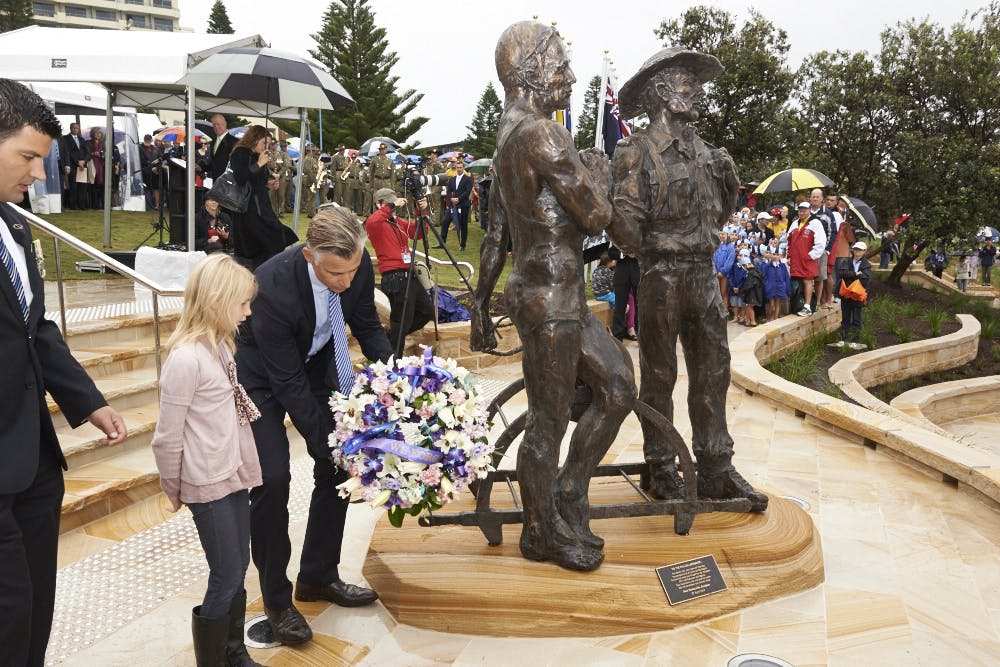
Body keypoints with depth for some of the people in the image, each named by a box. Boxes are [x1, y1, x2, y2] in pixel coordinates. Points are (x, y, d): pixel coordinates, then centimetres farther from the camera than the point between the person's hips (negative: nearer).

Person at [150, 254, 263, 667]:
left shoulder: (220, 346, 4)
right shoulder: (186, 358, -22)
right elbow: (167, 438, -15)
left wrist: (242, 467, 11)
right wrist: (173, 489, -3)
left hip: (234, 474, 8)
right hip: (208, 484, -8)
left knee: (237, 571, 17)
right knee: (226, 579, 4)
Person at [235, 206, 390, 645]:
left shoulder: (357, 264, -23)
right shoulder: (273, 287, -37)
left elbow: (366, 323, -3)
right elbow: (288, 383, -30)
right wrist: (327, 442, -27)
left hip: (318, 360, 5)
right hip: (264, 374, -5)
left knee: (339, 464, 4)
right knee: (272, 478, -12)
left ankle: (318, 576, 23)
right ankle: (276, 599, 9)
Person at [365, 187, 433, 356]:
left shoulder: (400, 221, 18)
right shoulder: (376, 223, -7)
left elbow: (418, 233, 18)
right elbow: (371, 222, -31)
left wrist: (422, 213, 5)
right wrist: (391, 207, -26)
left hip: (408, 274, 9)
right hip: (394, 278, -9)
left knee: (427, 311, 16)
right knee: (402, 321, -4)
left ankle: (392, 336, 28)